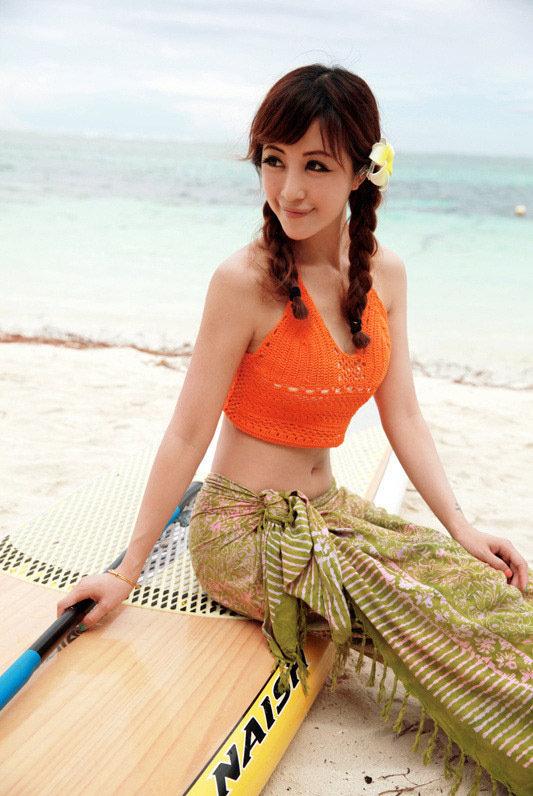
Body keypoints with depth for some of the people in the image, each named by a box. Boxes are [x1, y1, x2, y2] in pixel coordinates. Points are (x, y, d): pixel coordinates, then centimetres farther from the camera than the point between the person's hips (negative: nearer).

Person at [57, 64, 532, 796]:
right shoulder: (245, 281, -19)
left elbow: (403, 417, 3)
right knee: (450, 626, -17)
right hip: (248, 529, -6)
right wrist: (128, 572, -10)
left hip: (327, 510, 6)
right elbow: (188, 435, -15)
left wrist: (461, 529, -6)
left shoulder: (383, 274, -1)